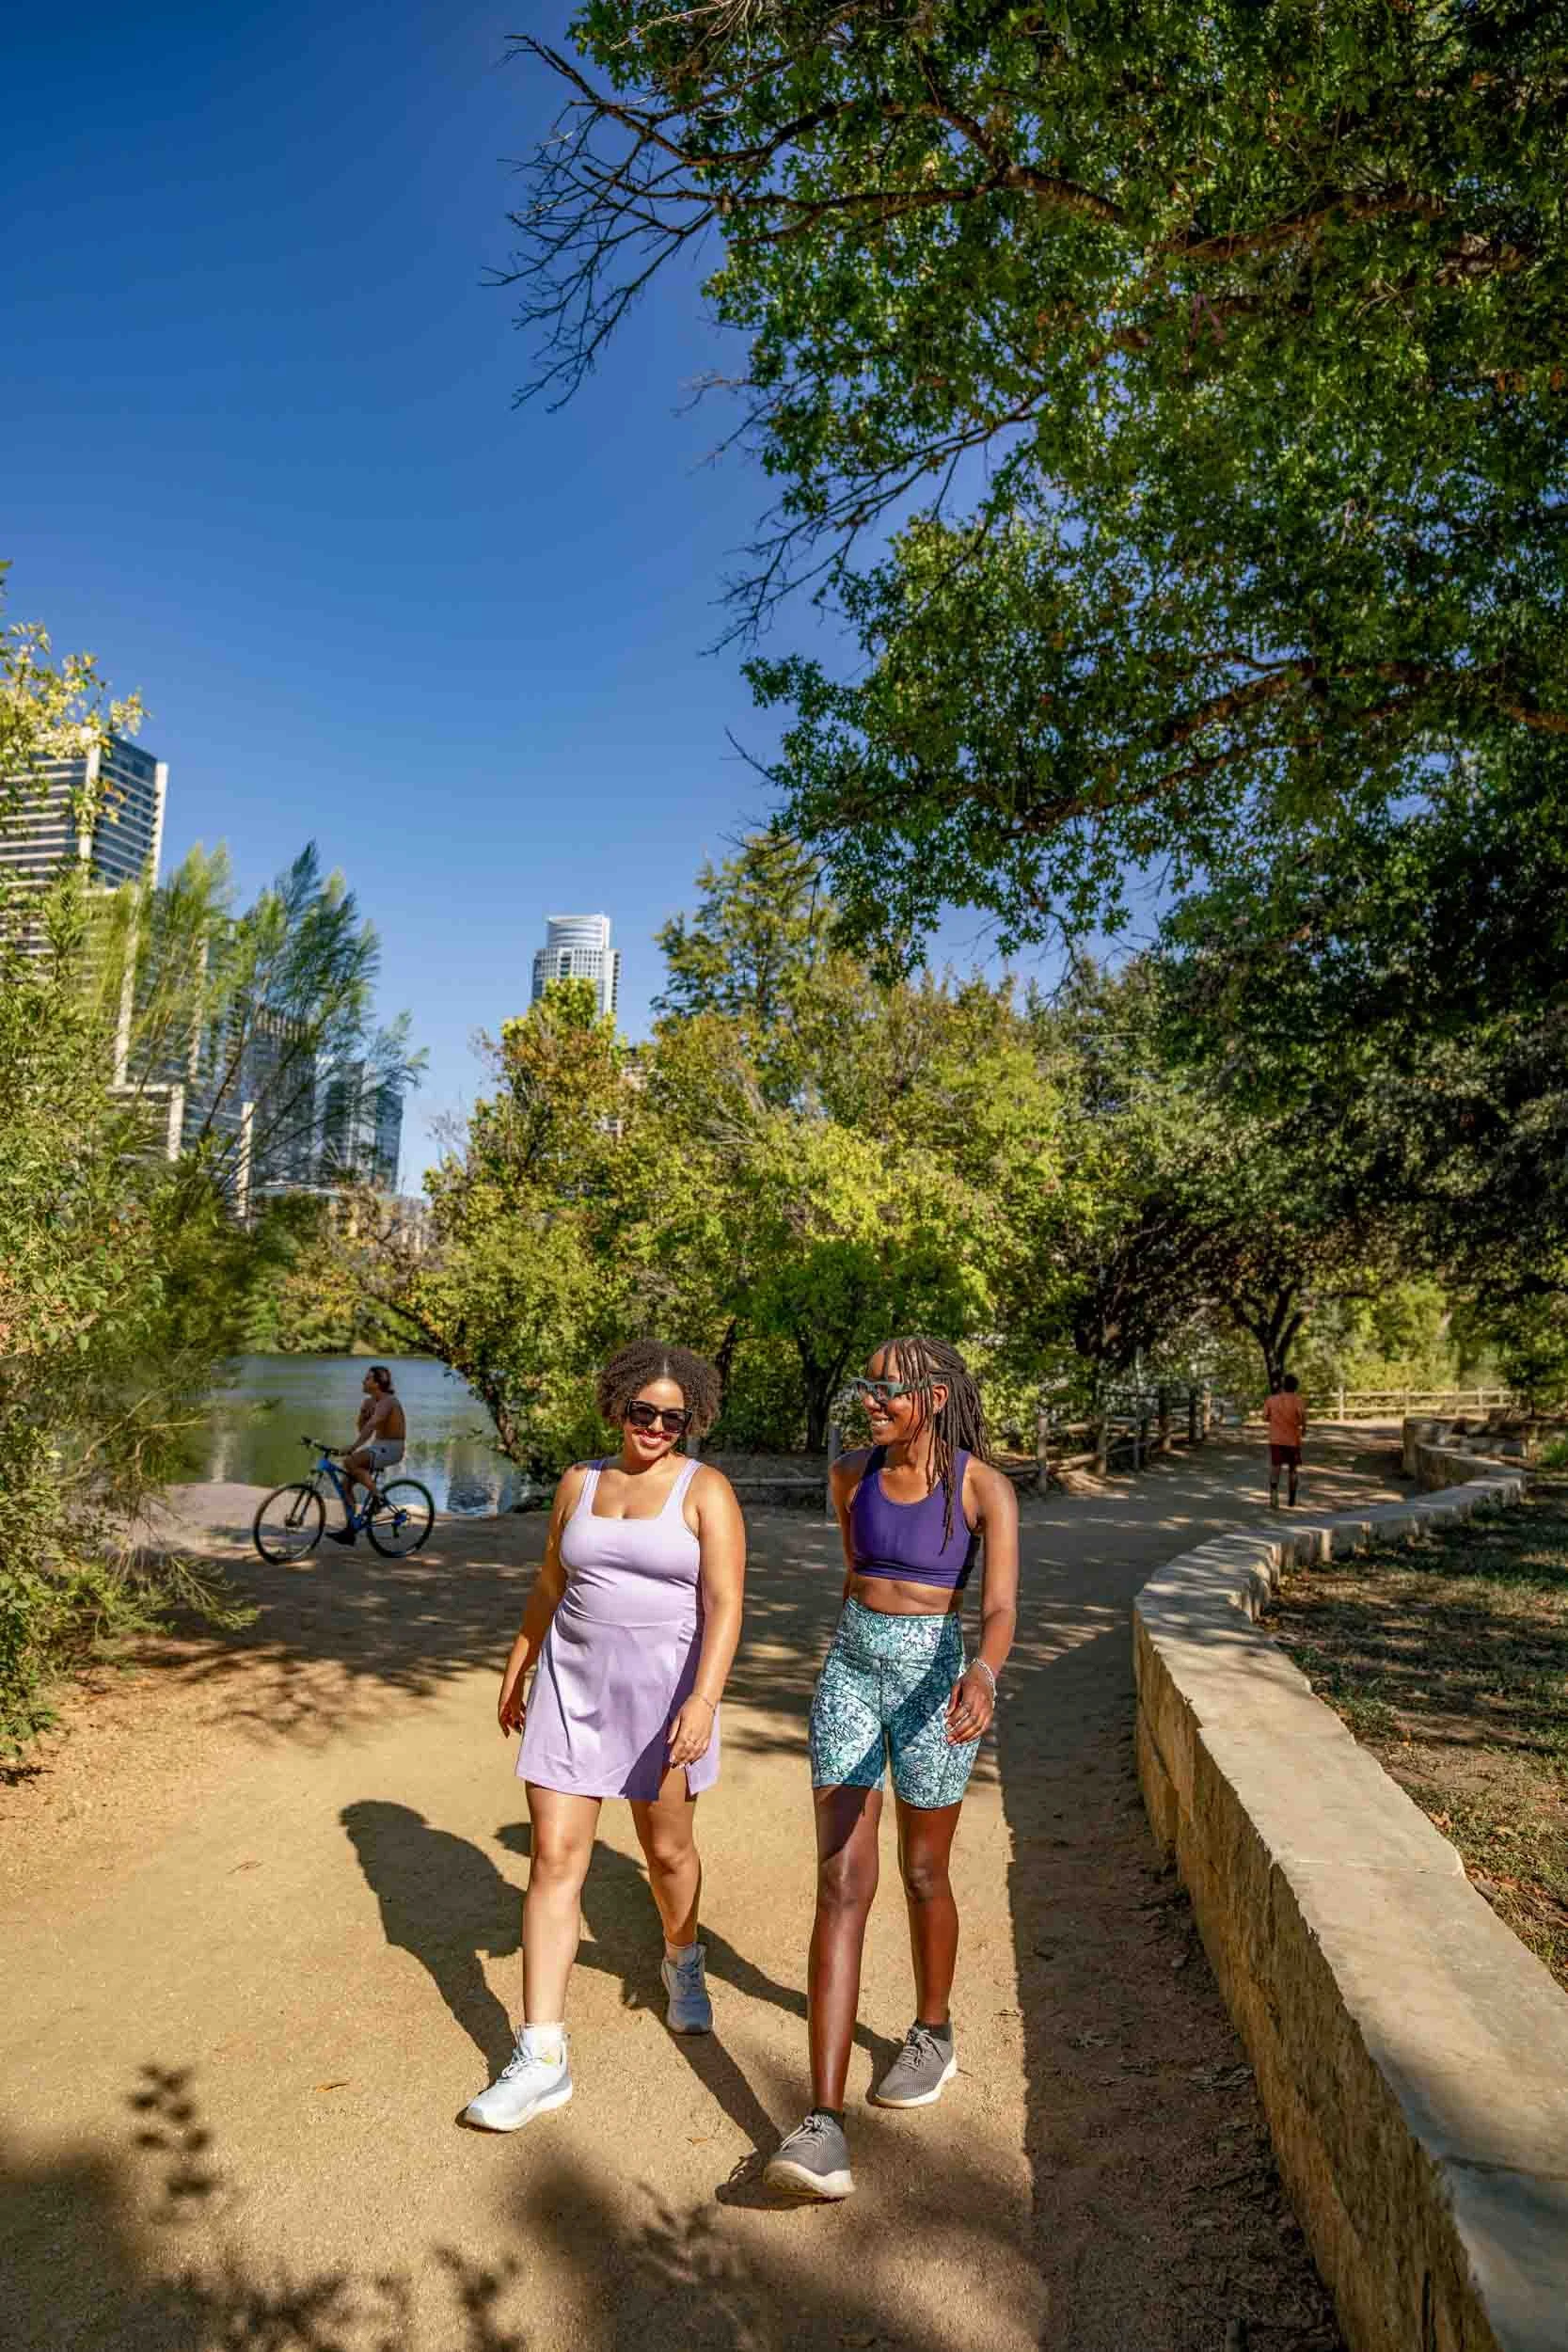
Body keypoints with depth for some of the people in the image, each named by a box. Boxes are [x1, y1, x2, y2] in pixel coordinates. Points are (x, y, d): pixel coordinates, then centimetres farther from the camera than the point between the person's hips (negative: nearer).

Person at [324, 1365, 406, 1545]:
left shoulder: (387, 1401, -18)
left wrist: (351, 1448, -40)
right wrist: (362, 1412, -4)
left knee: (349, 1462, -28)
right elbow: (362, 1429, 14)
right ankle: (350, 1530, 5)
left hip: (390, 1449, -9)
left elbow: (370, 1427, -32)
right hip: (377, 1447, 9)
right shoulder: (370, 1401, 11)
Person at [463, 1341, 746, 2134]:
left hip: (664, 1689, -3)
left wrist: (704, 1699, -28)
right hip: (573, 1683, 3)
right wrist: (517, 1669, 19)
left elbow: (724, 1606, -17)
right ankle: (541, 2060, 8)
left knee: (668, 1849, 15)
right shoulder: (580, 1482, 3)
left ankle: (682, 1960, 47)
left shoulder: (706, 1490, -10)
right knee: (554, 1858, -1)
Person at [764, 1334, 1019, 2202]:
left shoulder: (986, 1488, -12)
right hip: (849, 1674, 3)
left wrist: (982, 1676, -43)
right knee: (842, 1886, -5)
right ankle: (823, 2129, -5)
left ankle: (933, 2034, 44)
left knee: (922, 1875, 15)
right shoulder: (851, 1473, 0)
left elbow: (1002, 1609, -22)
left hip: (932, 1682, -3)